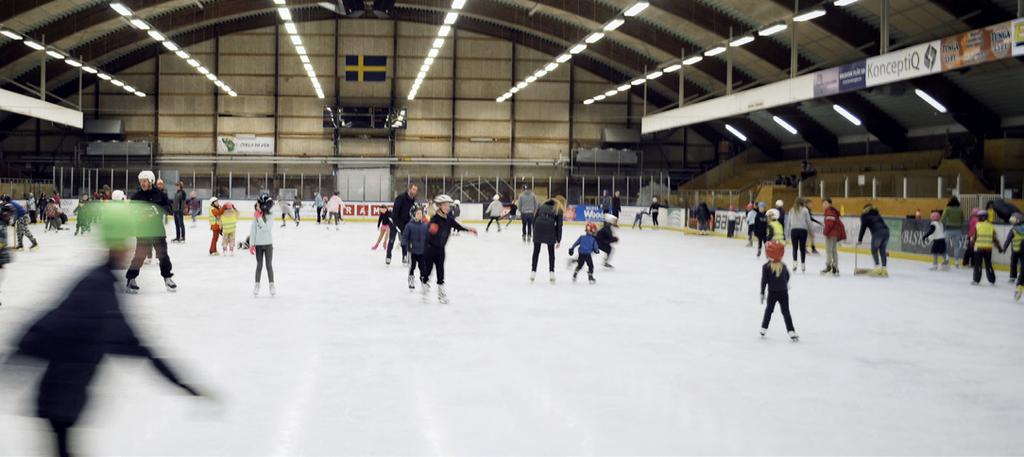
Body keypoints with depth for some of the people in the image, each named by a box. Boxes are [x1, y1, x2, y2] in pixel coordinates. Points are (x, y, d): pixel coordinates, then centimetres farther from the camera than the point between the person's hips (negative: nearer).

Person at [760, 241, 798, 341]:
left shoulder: (766, 267, -12)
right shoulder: (783, 266, -2)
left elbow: (764, 280, -12)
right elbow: (787, 277, 15)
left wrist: (762, 293, -5)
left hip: (772, 293, -1)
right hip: (784, 292, 1)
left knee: (768, 310, 17)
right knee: (786, 312, 4)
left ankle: (763, 329, 26)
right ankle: (791, 332, -2)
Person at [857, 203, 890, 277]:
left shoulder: (865, 216, 13)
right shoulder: (877, 215, 29)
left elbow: (863, 228, 9)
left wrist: (860, 240, 16)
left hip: (877, 232, -5)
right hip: (886, 231, 5)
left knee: (874, 250, 5)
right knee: (882, 251, 11)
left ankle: (877, 268, -6)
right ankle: (884, 269, 8)